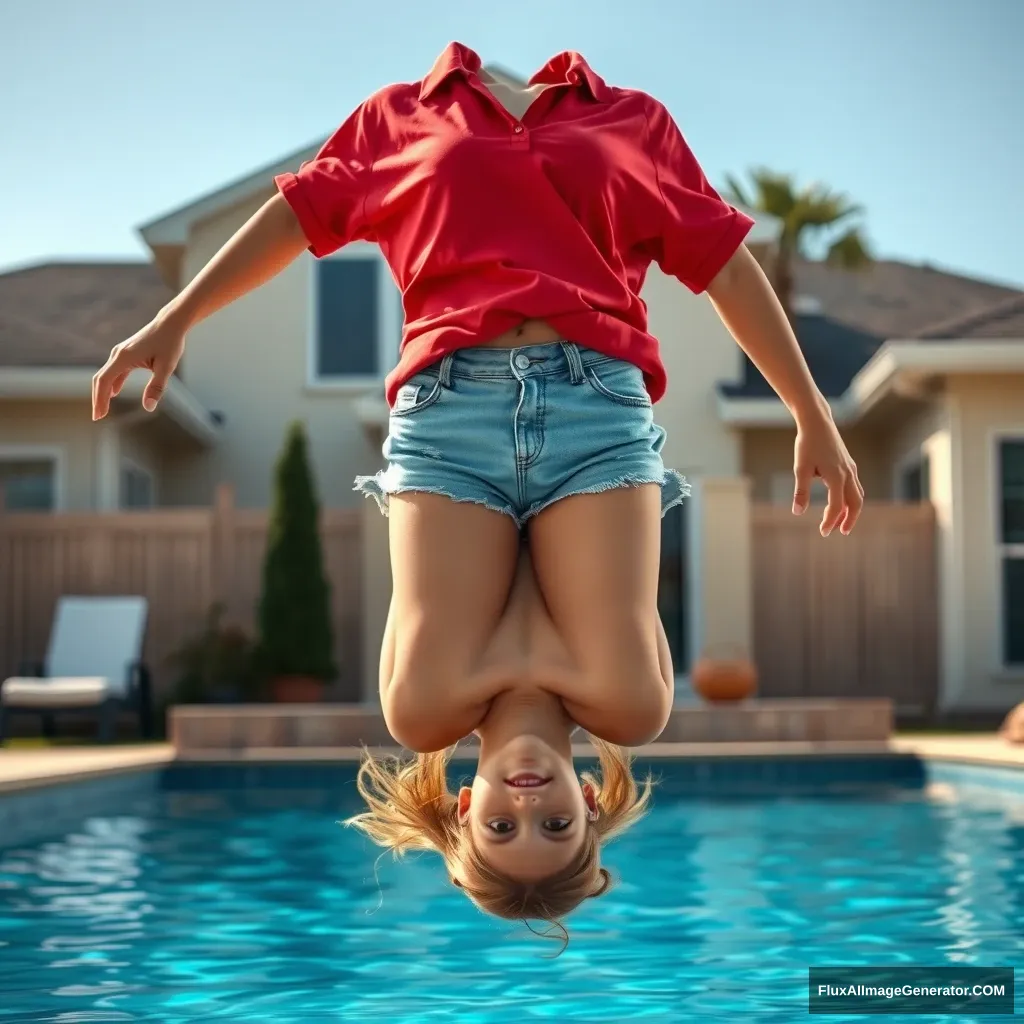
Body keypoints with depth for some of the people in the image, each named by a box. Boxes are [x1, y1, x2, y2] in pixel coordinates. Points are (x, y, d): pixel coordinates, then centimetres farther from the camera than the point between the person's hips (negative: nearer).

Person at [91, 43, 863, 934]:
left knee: (631, 705, -17)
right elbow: (296, 214, 24)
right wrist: (175, 319, 16)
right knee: (421, 706, -18)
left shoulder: (637, 121, 22)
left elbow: (725, 262, 21)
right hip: (450, 400, 0)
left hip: (598, 398, 1)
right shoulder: (400, 118, 23)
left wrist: (813, 416, 16)